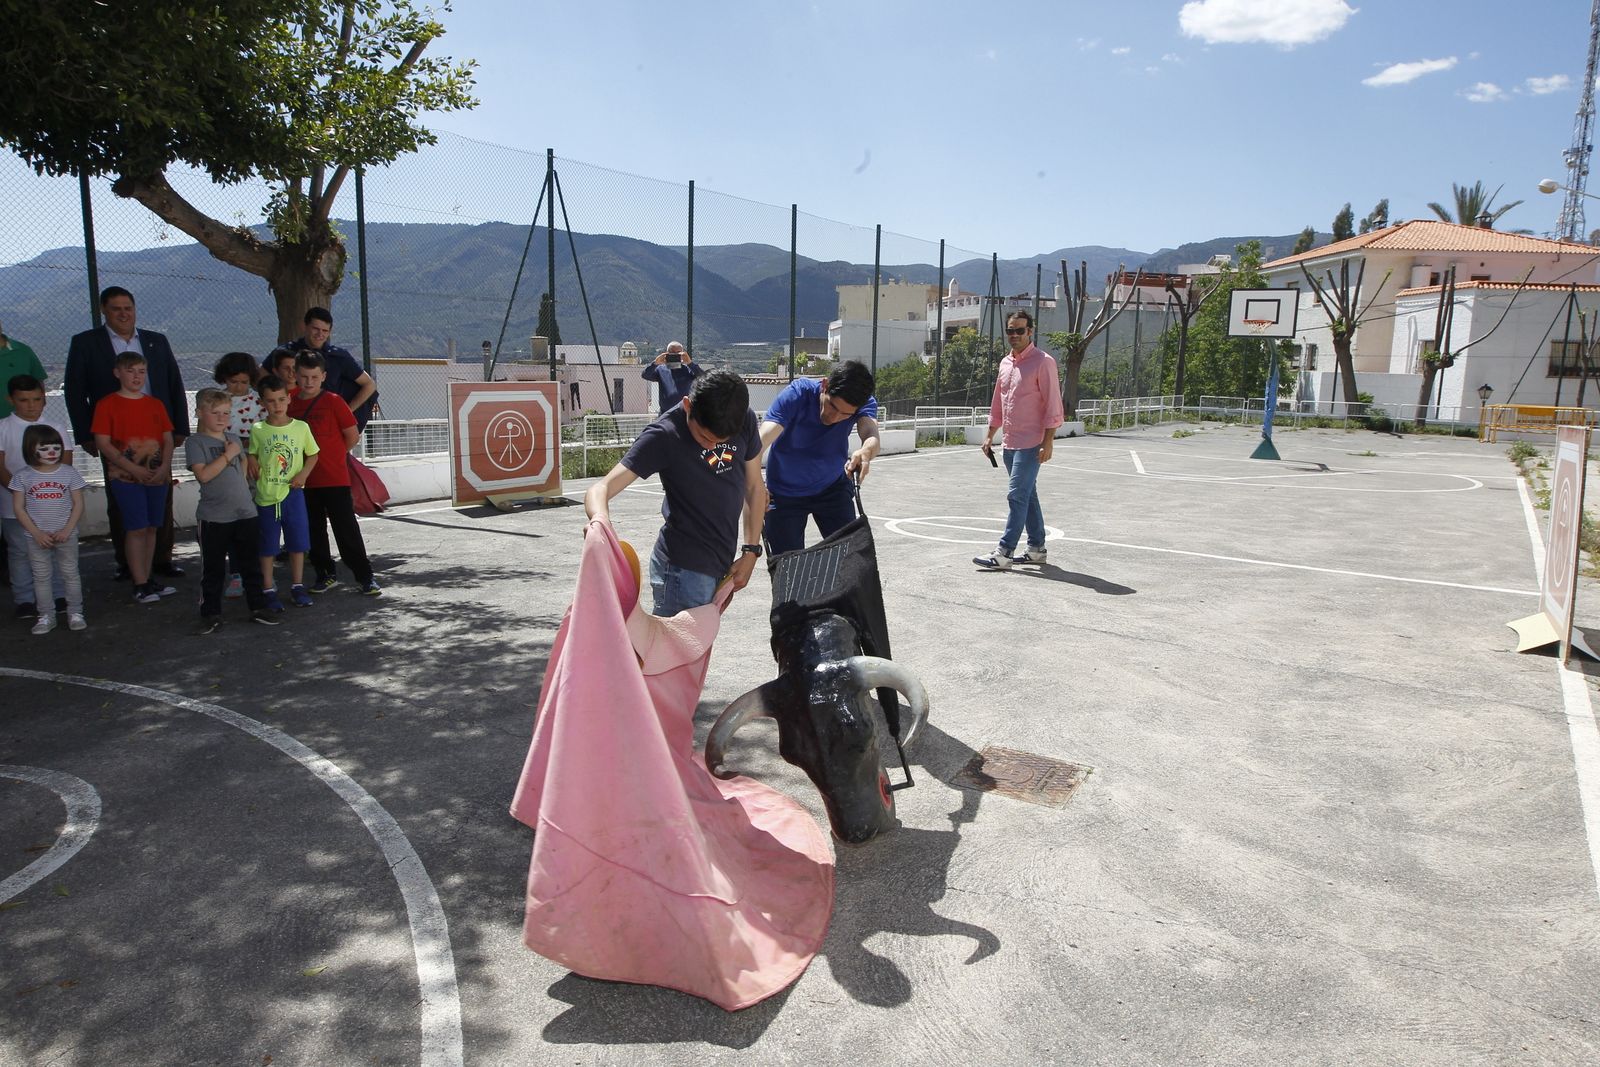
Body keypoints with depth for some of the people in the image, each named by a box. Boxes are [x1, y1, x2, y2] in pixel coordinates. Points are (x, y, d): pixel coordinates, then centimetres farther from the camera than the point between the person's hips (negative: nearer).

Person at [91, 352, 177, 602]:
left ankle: (147, 580, 18)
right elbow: (103, 443, -8)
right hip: (125, 477, -4)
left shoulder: (155, 404, 12)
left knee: (151, 528, 9)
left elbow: (168, 440, 10)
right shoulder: (107, 404, -2)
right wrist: (134, 469, -15)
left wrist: (164, 468, -6)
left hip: (157, 476, 4)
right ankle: (140, 585, 0)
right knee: (136, 528, -6)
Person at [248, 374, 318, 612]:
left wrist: (303, 474, -8)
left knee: (297, 542, 8)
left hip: (293, 493, 1)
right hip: (266, 496, 0)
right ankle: (268, 590, 17)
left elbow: (312, 454, 7)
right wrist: (254, 468, -10)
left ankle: (297, 587, 22)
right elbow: (253, 456, 10)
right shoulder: (257, 430, -2)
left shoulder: (301, 427, -2)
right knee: (267, 547, 7)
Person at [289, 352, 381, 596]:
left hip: (335, 478, -5)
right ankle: (325, 574, 25)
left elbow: (353, 436, -5)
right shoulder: (290, 404, 6)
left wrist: (332, 456, 7)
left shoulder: (333, 401, -7)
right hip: (305, 480, 5)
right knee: (314, 530, 12)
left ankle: (365, 576, 3)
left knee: (347, 529, -3)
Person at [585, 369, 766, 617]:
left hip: (722, 566, 6)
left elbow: (754, 487, 13)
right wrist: (601, 519, -45)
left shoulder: (745, 420, 0)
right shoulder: (665, 436, -16)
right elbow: (600, 489, -22)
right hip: (684, 568, -6)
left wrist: (751, 551, 7)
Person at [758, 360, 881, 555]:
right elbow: (761, 440, -40)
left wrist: (865, 452, -65)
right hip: (785, 493, -2)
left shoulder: (864, 402, -20)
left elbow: (872, 436, -40)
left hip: (834, 487, 2)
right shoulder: (797, 394, -28)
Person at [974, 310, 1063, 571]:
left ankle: (1004, 552, -11)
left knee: (1017, 495, -11)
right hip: (1009, 443, 8)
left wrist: (1048, 441, -17)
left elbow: (1053, 405, -12)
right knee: (1027, 495, 14)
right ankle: (1036, 548, 22)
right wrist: (990, 435, 18)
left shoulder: (1043, 362, -9)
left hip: (1031, 443, -8)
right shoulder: (1005, 363, 14)